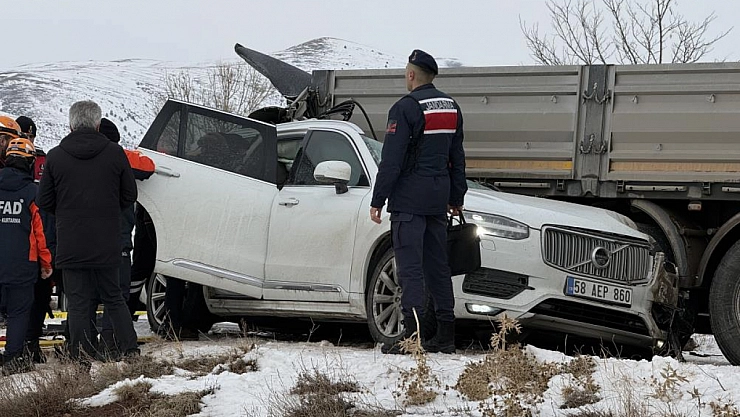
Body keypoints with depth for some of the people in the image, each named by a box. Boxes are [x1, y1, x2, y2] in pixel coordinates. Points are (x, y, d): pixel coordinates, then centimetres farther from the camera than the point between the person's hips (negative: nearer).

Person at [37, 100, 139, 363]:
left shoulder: (55, 157, -3)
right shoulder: (115, 153, -2)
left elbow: (44, 202, 2)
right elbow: (129, 196, 4)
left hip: (70, 245, -1)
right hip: (108, 244, 1)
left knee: (77, 303, 3)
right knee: (113, 298, 15)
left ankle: (82, 358, -1)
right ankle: (130, 349, 7)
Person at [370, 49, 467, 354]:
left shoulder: (406, 108, -11)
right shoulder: (451, 108, 13)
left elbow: (391, 161, -14)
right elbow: (457, 158, 18)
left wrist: (377, 201, -10)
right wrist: (456, 198, 25)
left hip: (409, 199, -7)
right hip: (439, 199, 7)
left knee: (410, 268, -8)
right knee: (437, 266, 12)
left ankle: (414, 334, -13)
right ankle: (445, 335, 13)